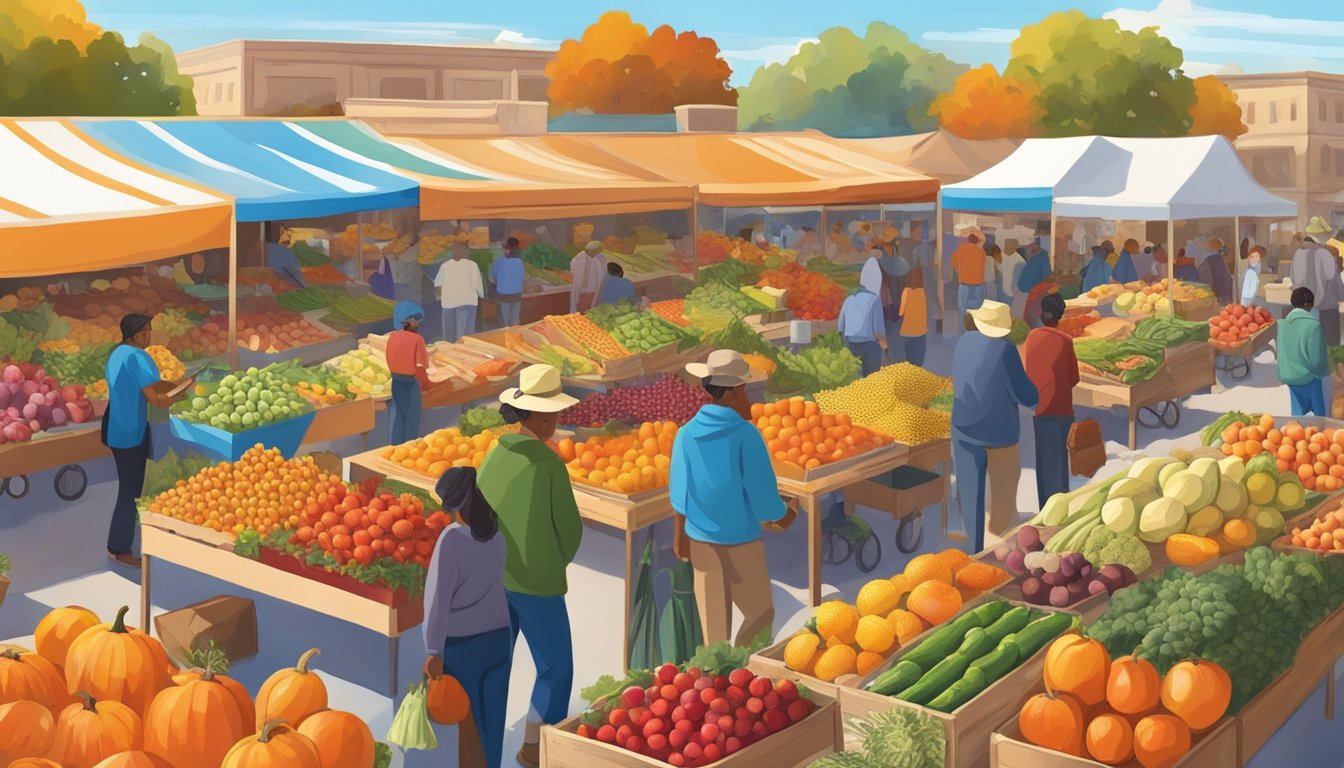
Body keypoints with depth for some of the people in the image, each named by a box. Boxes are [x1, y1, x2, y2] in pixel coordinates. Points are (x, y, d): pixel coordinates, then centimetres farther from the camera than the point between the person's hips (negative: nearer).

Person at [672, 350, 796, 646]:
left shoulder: (686, 433, -6)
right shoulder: (746, 434, -19)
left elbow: (679, 492, 3)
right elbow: (762, 494, -16)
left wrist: (681, 535, 18)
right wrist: (783, 517, 6)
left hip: (701, 542, 4)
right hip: (741, 543, -4)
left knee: (713, 625, 15)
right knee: (760, 615, 14)